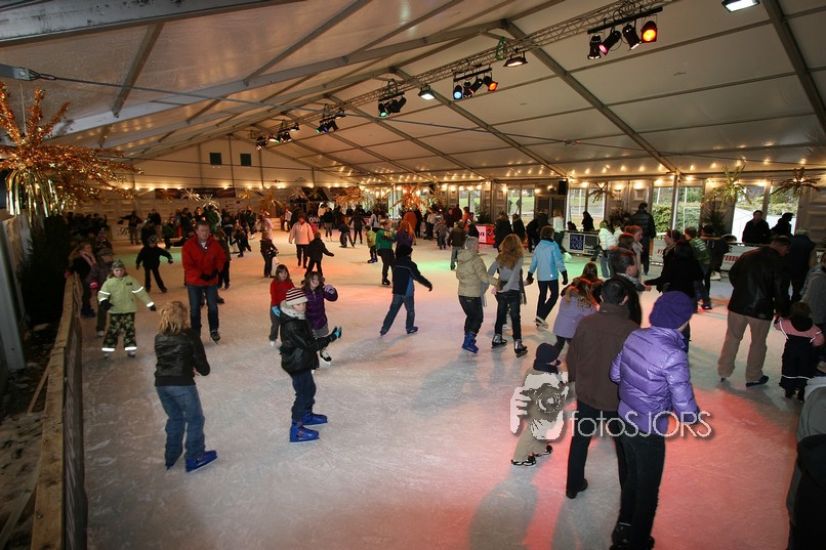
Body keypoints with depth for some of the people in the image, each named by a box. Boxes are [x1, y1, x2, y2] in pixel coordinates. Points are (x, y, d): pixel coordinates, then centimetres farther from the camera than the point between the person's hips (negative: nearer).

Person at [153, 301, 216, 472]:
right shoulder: (189, 336, -8)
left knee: (175, 418, 25)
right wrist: (203, 370, 13)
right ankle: (195, 458, 18)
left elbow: (163, 359, 17)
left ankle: (171, 457, 35)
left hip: (161, 384, 6)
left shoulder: (159, 338, 9)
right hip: (182, 384, -6)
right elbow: (201, 361, -8)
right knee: (195, 419, 11)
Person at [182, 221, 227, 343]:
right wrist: (201, 275, -25)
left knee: (213, 306, 8)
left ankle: (214, 330, 24)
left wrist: (216, 270, -14)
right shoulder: (188, 245, -13)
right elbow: (187, 265, -16)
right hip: (194, 282, -2)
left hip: (212, 280, 2)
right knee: (195, 308, 7)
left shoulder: (214, 243, -4)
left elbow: (222, 258, 4)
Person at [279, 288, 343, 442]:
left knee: (309, 389, 24)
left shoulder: (297, 318, 3)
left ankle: (307, 415, 44)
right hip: (297, 365, -10)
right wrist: (331, 337, -29)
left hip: (302, 362, 10)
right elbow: (309, 344, -30)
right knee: (304, 394, 0)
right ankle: (296, 429, 13)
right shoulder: (291, 325, -29)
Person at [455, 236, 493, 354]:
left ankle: (468, 340, 27)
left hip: (462, 294, 7)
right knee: (478, 318, 9)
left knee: (470, 316, 22)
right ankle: (469, 341, 3)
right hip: (474, 295, -7)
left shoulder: (460, 258, 6)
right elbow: (484, 277, -25)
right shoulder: (476, 259, -18)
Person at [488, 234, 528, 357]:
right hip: (514, 292, -4)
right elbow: (515, 276, -20)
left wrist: (496, 285, 4)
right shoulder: (519, 259, -14)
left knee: (500, 314, 20)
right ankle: (518, 345, 8)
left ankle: (497, 339, 33)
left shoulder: (500, 257, -2)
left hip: (500, 292, 4)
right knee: (515, 318, 6)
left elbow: (489, 273, -3)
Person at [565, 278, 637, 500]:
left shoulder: (586, 323, -14)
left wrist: (574, 378, 16)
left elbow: (572, 356, -2)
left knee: (580, 440, 21)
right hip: (619, 399, -2)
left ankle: (573, 485, 35)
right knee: (624, 447, 21)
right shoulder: (632, 330, -21)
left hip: (587, 394, 2)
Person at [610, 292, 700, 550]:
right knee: (648, 490, 19)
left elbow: (615, 374, 4)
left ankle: (623, 529, 48)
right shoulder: (673, 355, -28)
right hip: (648, 431, -6)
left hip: (625, 419, 6)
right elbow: (685, 409, -22)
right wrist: (695, 415, 0)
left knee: (632, 476, 28)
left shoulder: (634, 336, -9)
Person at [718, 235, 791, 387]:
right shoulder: (779, 263, -13)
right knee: (758, 343, 13)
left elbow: (732, 274, 11)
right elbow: (780, 291, -12)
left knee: (732, 338, 14)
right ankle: (753, 377, 25)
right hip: (761, 309, -3)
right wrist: (782, 311, 2)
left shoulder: (747, 255, 0)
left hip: (738, 304, 4)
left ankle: (724, 371, 21)